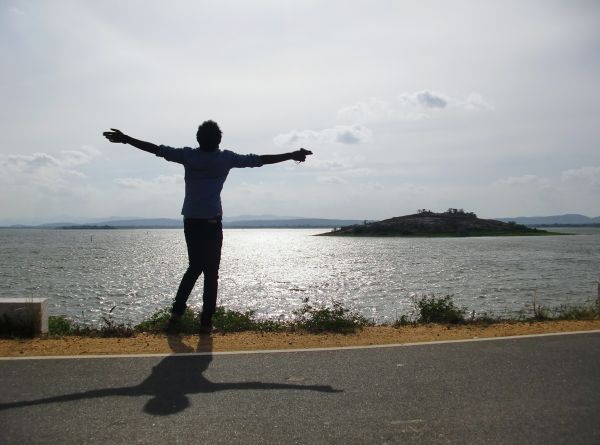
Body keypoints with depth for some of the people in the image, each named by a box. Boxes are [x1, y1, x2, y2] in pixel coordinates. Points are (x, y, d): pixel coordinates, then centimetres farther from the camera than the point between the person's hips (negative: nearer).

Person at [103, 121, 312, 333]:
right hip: (212, 222, -3)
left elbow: (156, 149, 3)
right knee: (211, 272, 3)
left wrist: (125, 139, 11)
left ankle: (177, 312, 7)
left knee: (194, 267, 17)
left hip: (191, 221, 3)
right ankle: (206, 322, 0)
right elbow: (258, 159, 1)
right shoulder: (226, 158, -2)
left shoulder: (188, 155, 2)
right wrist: (292, 155, 8)